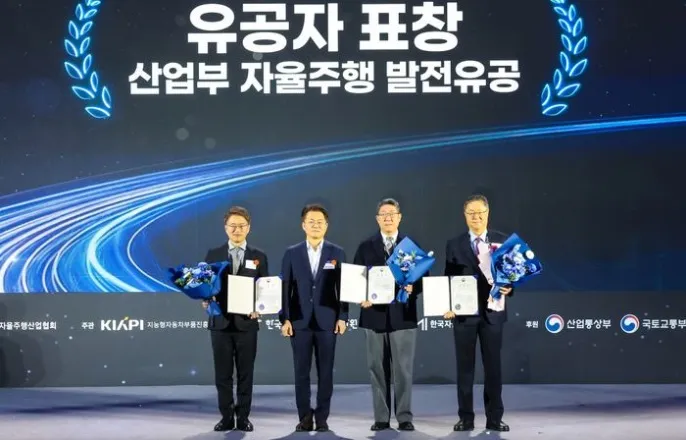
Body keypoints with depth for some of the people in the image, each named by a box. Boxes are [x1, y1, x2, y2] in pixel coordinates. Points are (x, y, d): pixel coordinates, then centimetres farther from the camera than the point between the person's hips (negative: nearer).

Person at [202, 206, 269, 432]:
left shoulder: (259, 256, 7)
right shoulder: (213, 254, 7)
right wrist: (205, 299, -14)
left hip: (246, 322, 0)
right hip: (220, 321, 1)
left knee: (245, 373, 4)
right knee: (223, 373, 5)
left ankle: (243, 417, 12)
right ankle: (226, 417, 13)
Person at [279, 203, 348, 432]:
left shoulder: (337, 253, 6)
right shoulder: (292, 253, 6)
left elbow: (343, 287, 4)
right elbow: (285, 288, 3)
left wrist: (342, 317, -4)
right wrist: (284, 319, -4)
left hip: (327, 321, 0)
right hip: (299, 321, 0)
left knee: (325, 372, 3)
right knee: (301, 372, 3)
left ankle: (322, 417, 10)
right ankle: (305, 417, 11)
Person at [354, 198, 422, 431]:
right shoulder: (365, 247, 8)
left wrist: (413, 288, -16)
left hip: (402, 315, -1)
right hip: (374, 314, 1)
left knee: (403, 369, -1)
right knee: (378, 368, 5)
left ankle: (404, 417, 6)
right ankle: (381, 418, 11)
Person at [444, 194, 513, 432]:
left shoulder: (503, 241, 5)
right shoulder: (454, 244, 5)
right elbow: (448, 279, 3)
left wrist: (509, 286, -17)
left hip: (492, 312, 0)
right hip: (464, 313, 0)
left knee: (493, 366, 5)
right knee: (465, 367, 5)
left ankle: (494, 418, 13)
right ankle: (466, 418, 12)